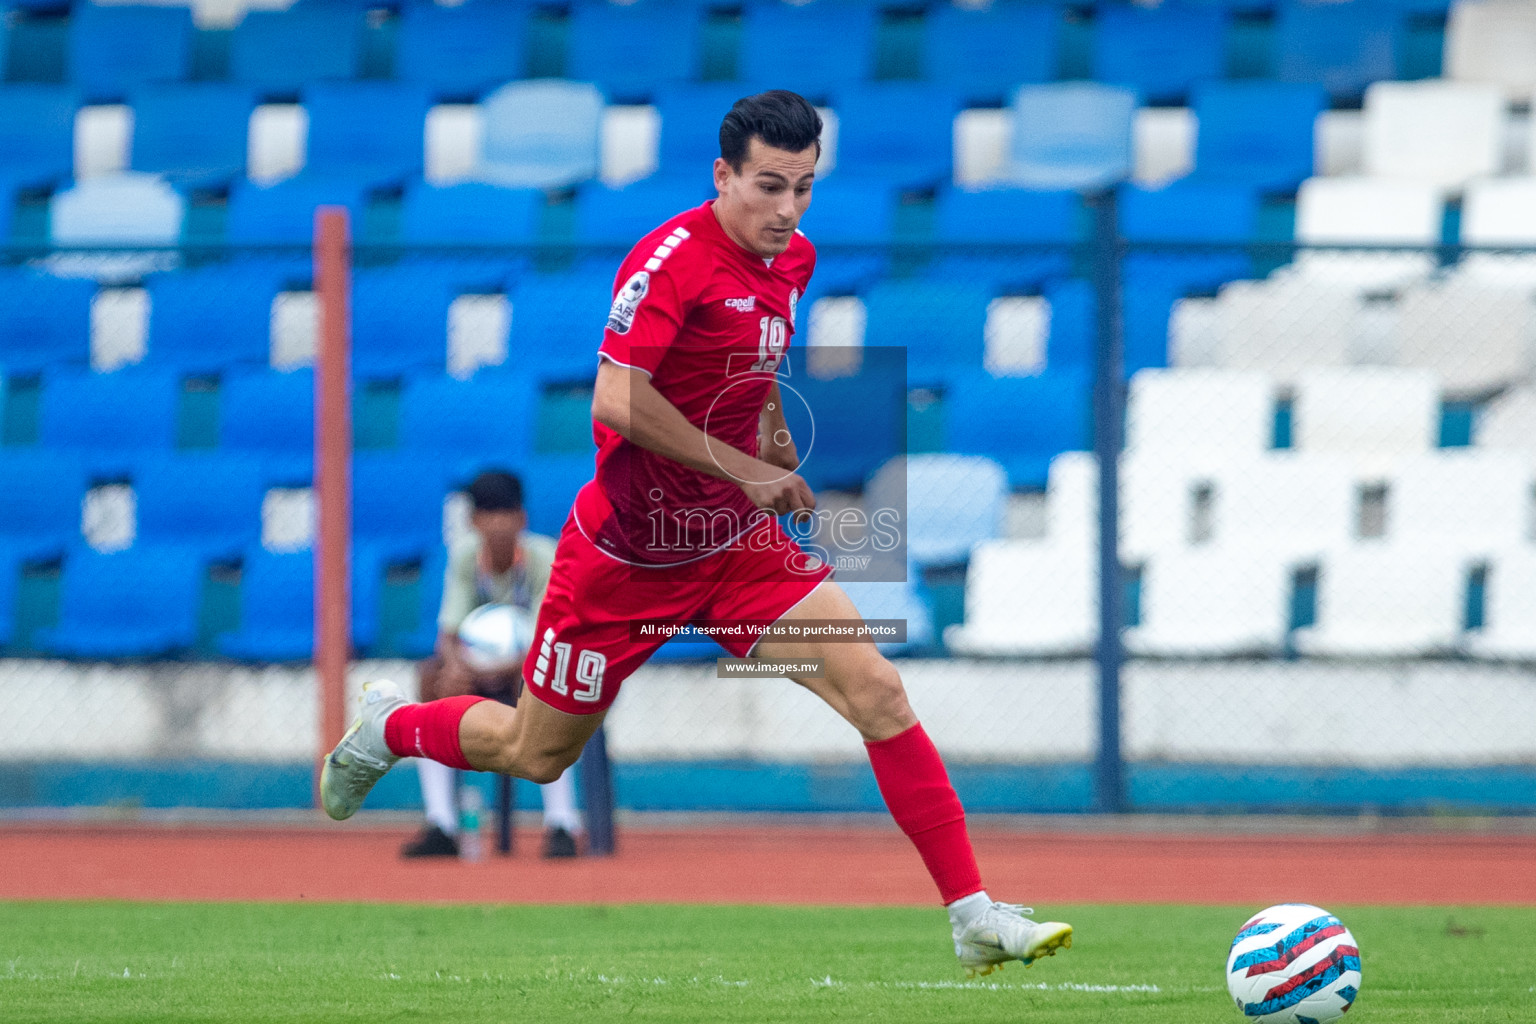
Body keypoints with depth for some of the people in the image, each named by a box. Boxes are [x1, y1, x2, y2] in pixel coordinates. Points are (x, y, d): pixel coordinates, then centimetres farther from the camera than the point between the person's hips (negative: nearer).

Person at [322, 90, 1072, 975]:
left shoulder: (794, 259, 2)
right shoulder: (674, 259, -22)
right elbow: (617, 402, -32)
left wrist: (783, 451, 10)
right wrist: (746, 470, -27)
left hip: (739, 543, 6)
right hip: (625, 554, -6)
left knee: (877, 692, -13)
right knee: (535, 756, 11)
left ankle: (974, 917, -12)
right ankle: (389, 726, 43)